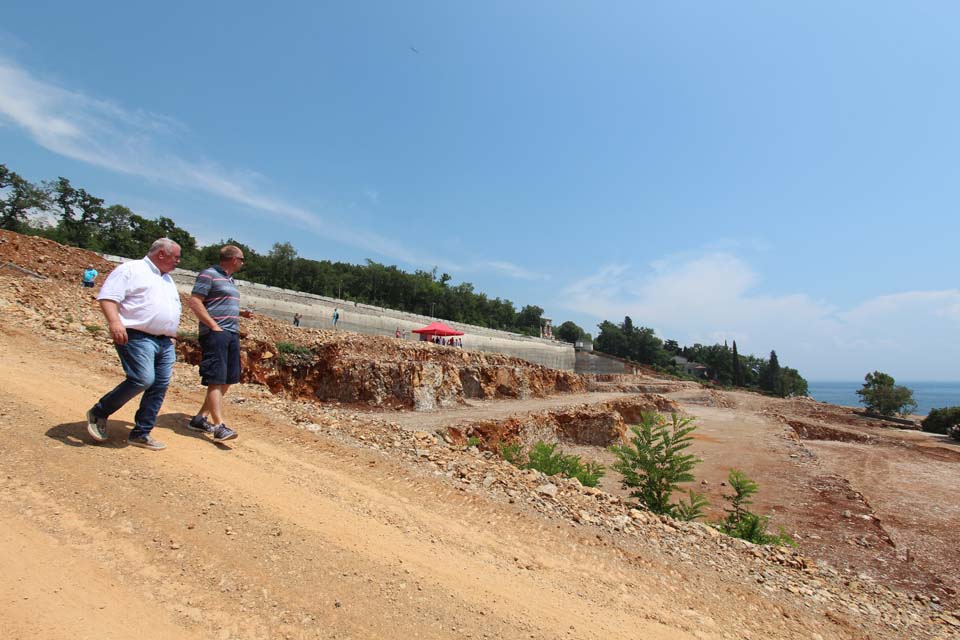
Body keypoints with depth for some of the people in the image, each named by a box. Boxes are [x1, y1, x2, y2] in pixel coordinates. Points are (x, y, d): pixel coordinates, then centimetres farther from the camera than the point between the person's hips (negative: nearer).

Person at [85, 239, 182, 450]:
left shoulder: (167, 279, 24)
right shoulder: (131, 269, -1)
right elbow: (107, 296, -12)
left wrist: (172, 336, 23)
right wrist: (115, 322, -27)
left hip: (165, 342, 8)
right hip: (137, 337, -8)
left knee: (160, 386, 2)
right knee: (142, 379, -19)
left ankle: (141, 433, 11)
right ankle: (98, 413, 5)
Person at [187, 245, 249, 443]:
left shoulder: (230, 279, 22)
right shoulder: (208, 274, -5)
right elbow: (194, 302, -12)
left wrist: (240, 313, 14)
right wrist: (214, 326, -17)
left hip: (232, 334, 9)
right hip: (215, 334, -9)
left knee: (227, 381, 10)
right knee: (216, 380, -11)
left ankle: (200, 418, 20)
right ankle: (219, 427, -13)